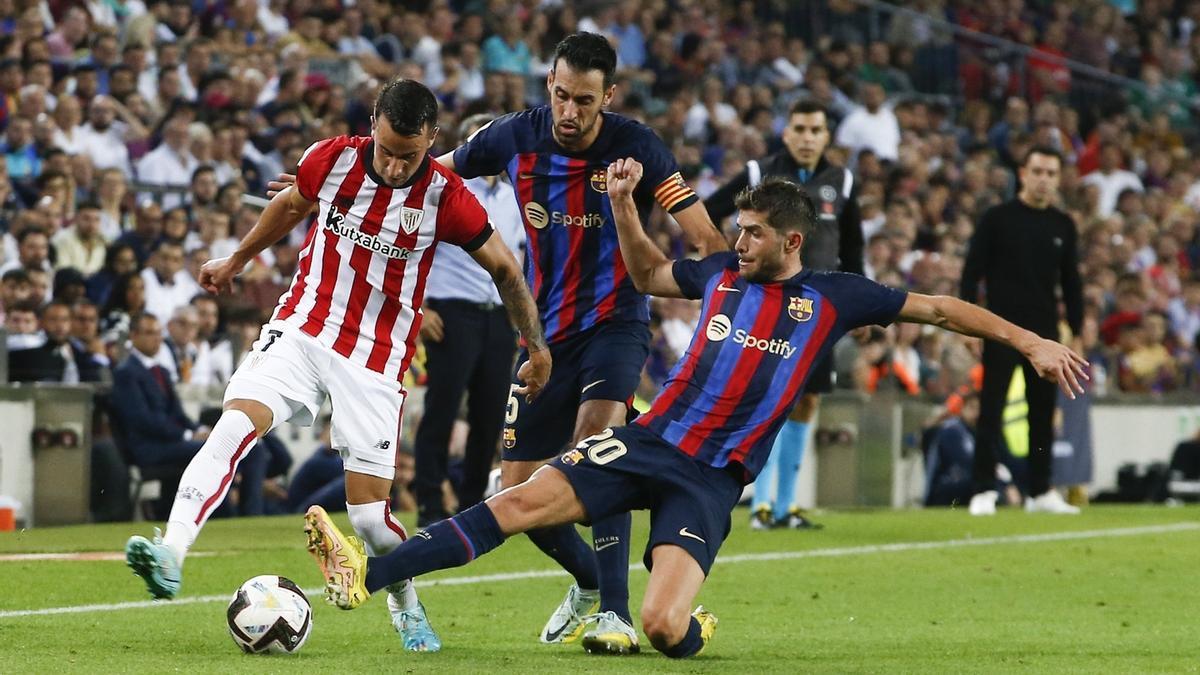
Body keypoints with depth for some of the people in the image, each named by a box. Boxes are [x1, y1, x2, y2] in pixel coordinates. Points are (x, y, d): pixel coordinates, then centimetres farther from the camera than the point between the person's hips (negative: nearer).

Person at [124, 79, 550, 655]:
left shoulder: (447, 199, -13)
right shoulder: (332, 159, -7)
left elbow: (504, 268, 1)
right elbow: (290, 205, 16)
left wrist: (537, 348, 4)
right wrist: (236, 260, 29)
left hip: (377, 359, -2)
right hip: (302, 329, 2)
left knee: (369, 514, -3)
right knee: (233, 426, -25)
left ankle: (407, 606, 27)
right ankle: (168, 556, -34)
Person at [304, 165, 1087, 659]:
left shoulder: (834, 296, 0)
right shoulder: (722, 272, 11)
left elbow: (938, 307, 4)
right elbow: (649, 274, 28)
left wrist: (1028, 340, -1)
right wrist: (623, 202, 15)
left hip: (713, 476, -3)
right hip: (647, 443, 3)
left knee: (663, 629, -20)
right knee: (520, 503, -15)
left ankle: (697, 628, 19)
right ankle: (367, 574, -20)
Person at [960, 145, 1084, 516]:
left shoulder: (1062, 226, 9)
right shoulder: (997, 218, -3)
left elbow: (1071, 282, 15)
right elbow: (972, 273, -3)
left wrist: (1077, 331, 10)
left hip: (1045, 333, 4)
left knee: (1043, 412, 7)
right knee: (992, 411, -5)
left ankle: (1041, 491, 14)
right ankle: (984, 490, -3)